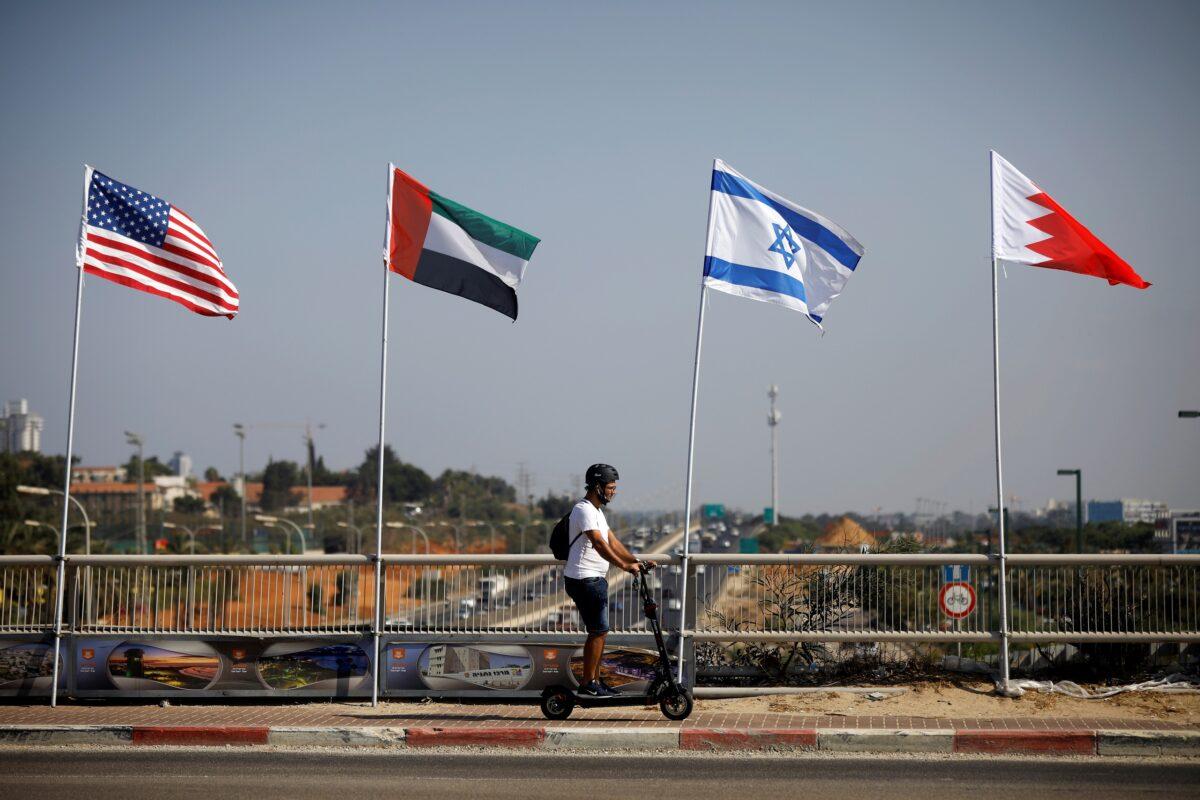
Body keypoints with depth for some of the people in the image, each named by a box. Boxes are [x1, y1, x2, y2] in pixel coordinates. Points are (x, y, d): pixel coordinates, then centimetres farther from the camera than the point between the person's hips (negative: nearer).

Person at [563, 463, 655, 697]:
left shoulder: (596, 511, 19)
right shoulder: (584, 510, -15)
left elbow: (612, 541, 19)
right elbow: (598, 543, -25)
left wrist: (637, 561, 11)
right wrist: (625, 565, -30)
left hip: (595, 580, 10)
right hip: (584, 579, -10)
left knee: (599, 631, 13)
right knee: (598, 631, -9)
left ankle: (595, 679, 19)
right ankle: (588, 683, -5)